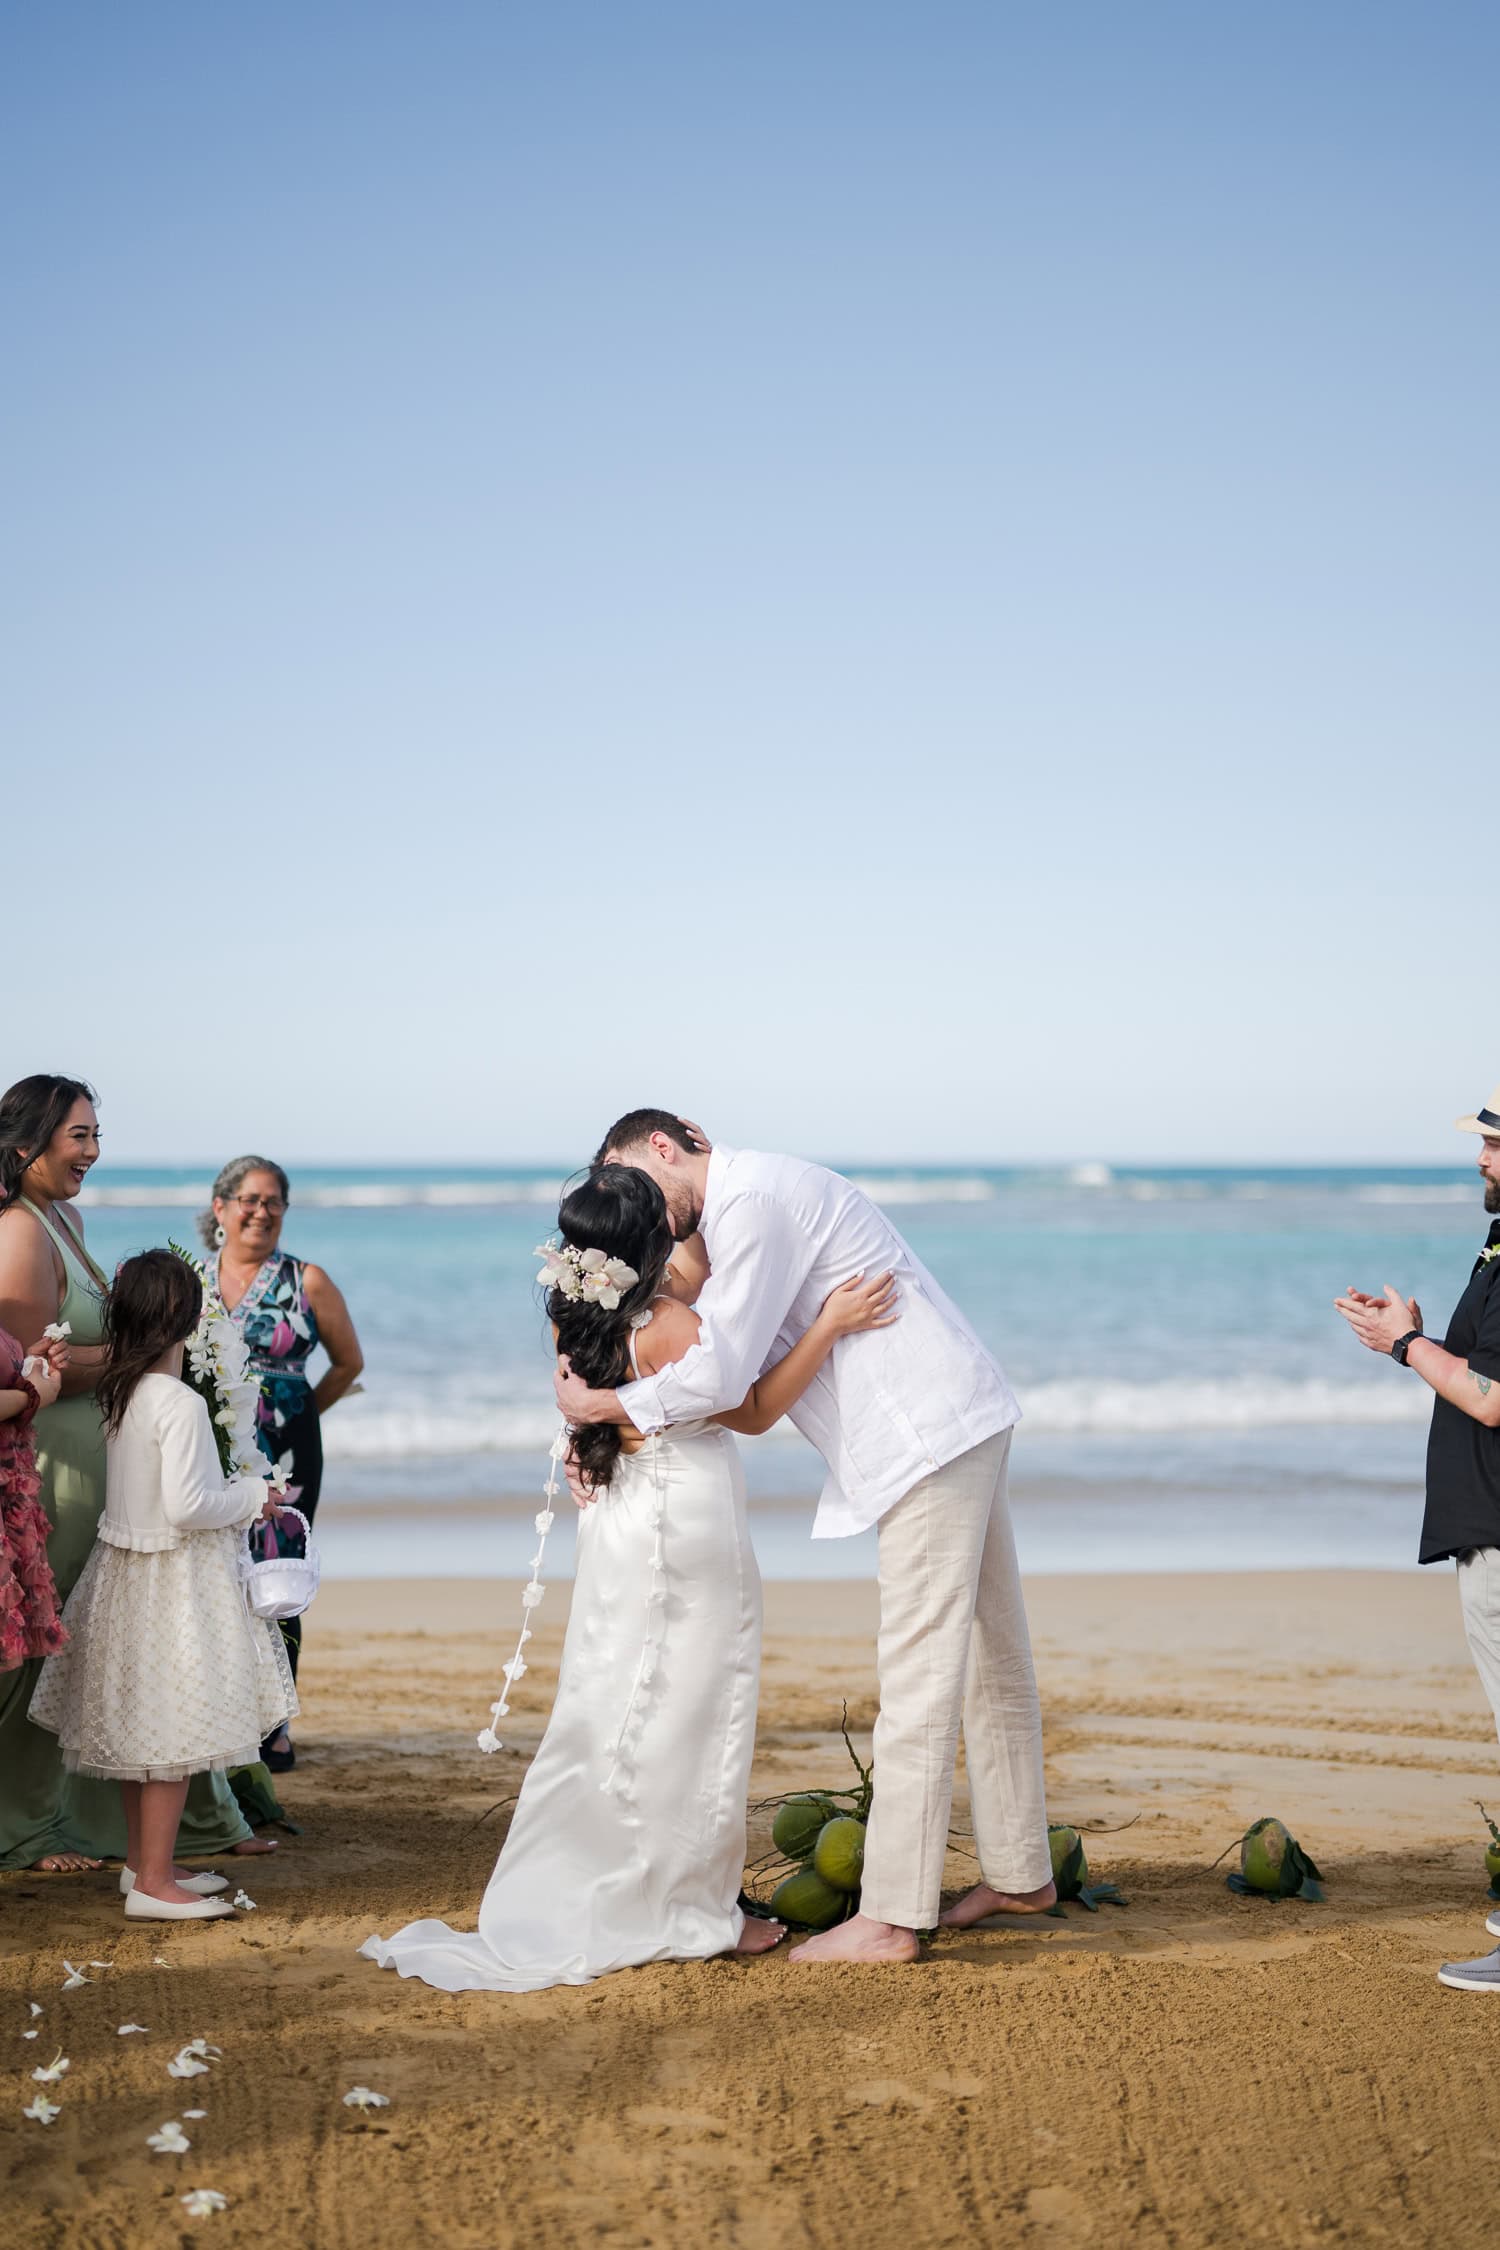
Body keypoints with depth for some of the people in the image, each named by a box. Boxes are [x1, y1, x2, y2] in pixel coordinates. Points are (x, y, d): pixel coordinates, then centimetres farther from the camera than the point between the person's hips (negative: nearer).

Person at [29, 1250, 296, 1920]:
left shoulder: (121, 1392, 5)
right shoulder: (179, 1402, -21)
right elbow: (188, 1506, -24)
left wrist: (231, 1492, 15)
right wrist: (251, 1496, -9)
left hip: (125, 1565, 9)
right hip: (176, 1580, -9)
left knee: (141, 1729, 17)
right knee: (174, 1734, -2)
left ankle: (143, 1860, 28)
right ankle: (152, 1882, 2)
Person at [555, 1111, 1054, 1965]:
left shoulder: (752, 1201, -15)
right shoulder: (759, 1195, 18)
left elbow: (719, 1375, -19)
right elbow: (727, 1359, 21)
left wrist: (601, 1406, -4)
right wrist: (605, 1441, 9)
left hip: (930, 1435, -11)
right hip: (962, 1425, 11)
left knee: (918, 1678, -9)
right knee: (991, 1663, 16)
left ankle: (890, 1917, -7)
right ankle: (1021, 1876, 26)